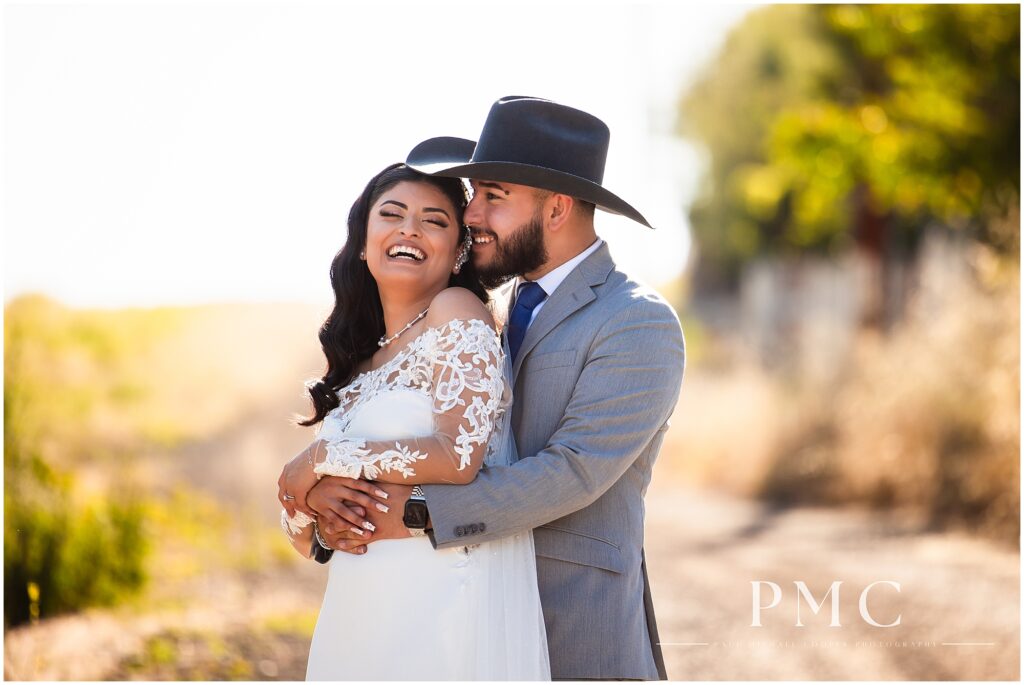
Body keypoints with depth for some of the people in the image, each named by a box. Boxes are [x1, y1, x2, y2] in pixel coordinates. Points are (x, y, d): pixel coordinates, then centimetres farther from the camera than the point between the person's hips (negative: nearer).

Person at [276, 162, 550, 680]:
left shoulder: (456, 313, -4)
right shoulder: (358, 364, 14)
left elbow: (459, 455, -18)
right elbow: (306, 540, 15)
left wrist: (321, 459, -10)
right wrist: (310, 504, -8)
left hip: (443, 608, -7)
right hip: (358, 621, 7)